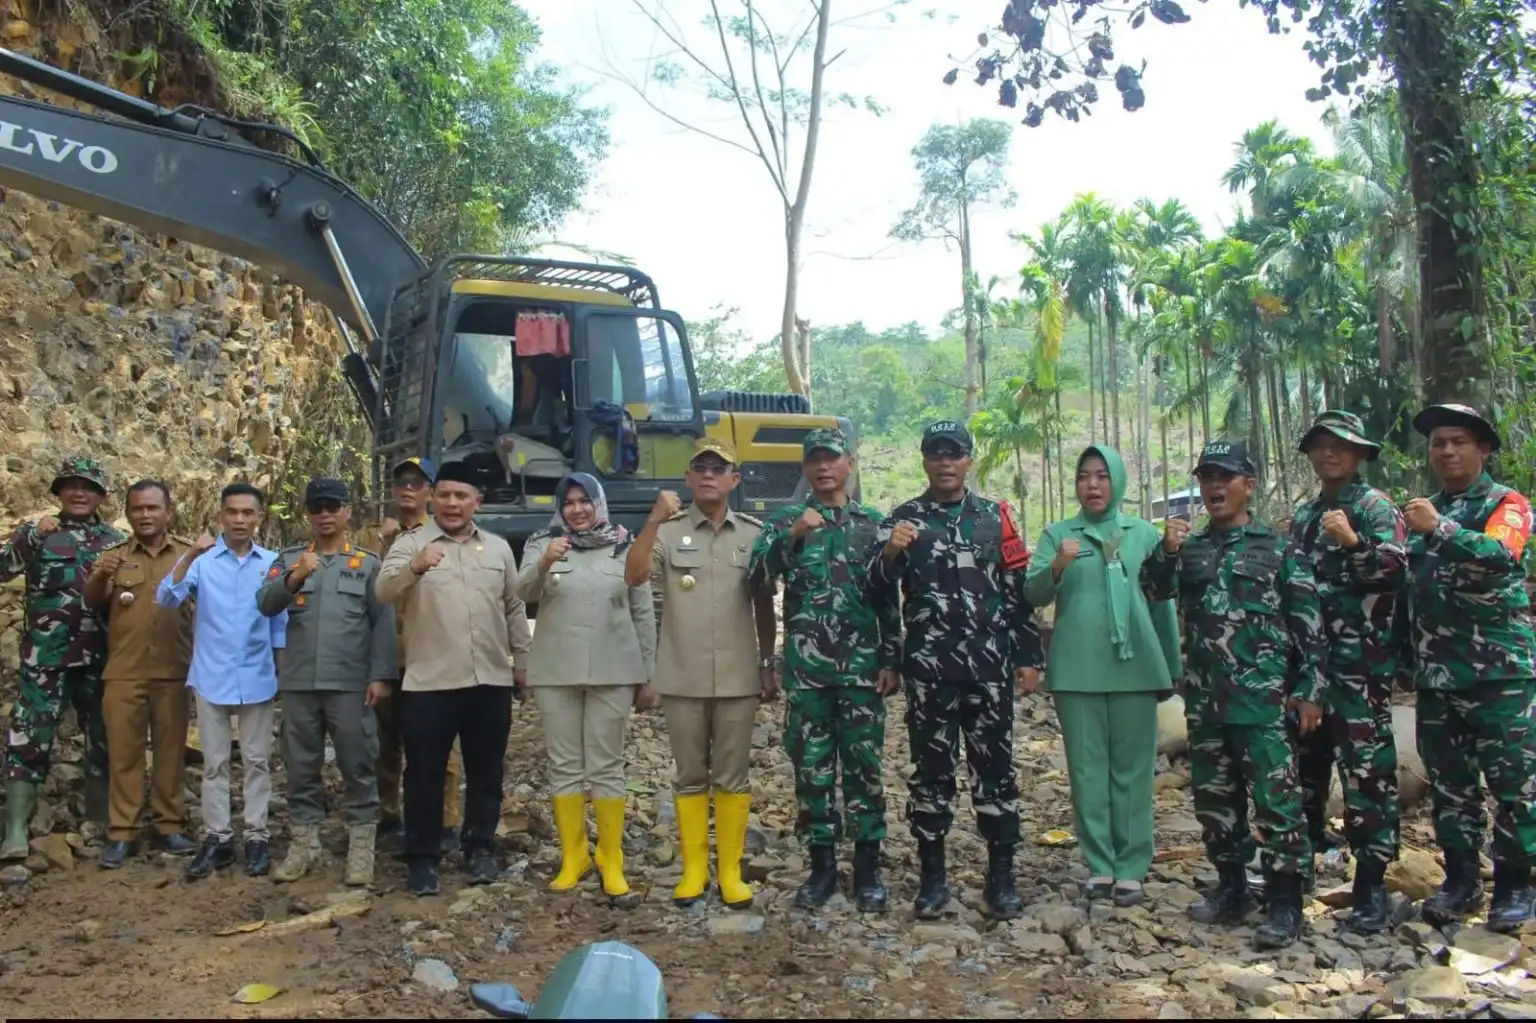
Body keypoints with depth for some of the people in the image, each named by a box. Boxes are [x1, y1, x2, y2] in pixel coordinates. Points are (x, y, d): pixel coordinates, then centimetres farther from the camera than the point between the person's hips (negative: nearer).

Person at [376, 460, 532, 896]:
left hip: (490, 681, 3)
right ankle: (422, 858, 16)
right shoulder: (411, 543, -1)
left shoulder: (498, 548, 10)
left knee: (486, 772, 12)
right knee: (424, 774, 4)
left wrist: (522, 658, 13)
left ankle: (480, 849, 26)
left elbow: (514, 608, 16)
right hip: (430, 682, -3)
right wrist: (414, 567, -37)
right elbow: (384, 590, -18)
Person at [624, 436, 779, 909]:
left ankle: (730, 870, 17)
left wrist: (768, 665, 7)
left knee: (732, 777, 8)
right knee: (690, 776, 10)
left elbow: (764, 605, 8)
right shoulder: (668, 531, 0)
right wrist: (654, 520, -25)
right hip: (682, 679, 0)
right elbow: (634, 576, -16)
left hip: (738, 678, 0)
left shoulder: (754, 533, 4)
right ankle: (693, 868, 20)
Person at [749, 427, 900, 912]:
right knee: (812, 768, 6)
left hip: (863, 666, 0)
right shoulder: (785, 519, 6)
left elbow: (889, 598, 7)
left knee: (865, 767, 4)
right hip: (806, 668, 0)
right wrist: (793, 535, -22)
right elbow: (757, 577, -10)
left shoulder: (873, 522, 8)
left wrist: (892, 661, 1)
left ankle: (868, 868, 15)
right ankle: (822, 866, 18)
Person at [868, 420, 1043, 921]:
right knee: (931, 771, 5)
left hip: (990, 667, 1)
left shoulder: (994, 517, 10)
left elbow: (1017, 590, 11)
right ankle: (932, 878, 16)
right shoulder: (903, 519, 5)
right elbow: (878, 590, -2)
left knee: (995, 769, 6)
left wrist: (1028, 656, 6)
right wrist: (889, 553, -22)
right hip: (928, 670, -1)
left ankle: (1001, 878, 16)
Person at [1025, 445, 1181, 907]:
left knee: (1133, 767, 4)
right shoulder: (1058, 534, 7)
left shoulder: (1145, 534, 9)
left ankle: (1131, 866, 11)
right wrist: (1057, 567, -23)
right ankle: (1099, 864, 14)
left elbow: (1163, 602, 12)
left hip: (1135, 668, 0)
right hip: (1076, 670, 0)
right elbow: (1034, 594, -3)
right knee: (1087, 768, 5)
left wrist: (1174, 666, 11)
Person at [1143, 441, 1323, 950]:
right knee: (1213, 795, 12)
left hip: (1263, 698, -5)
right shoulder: (1190, 546, 13)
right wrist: (1165, 552, -19)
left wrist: (1309, 689, -5)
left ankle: (1285, 903, 4)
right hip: (1204, 698, 5)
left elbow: (1308, 622, 0)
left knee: (1275, 798, -4)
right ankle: (1230, 888, 25)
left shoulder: (1278, 547, 1)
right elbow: (1154, 590, 0)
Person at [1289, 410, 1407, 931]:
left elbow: (1396, 568, -13)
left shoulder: (1376, 507, -1)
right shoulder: (1303, 515, 18)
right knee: (1305, 760, 13)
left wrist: (1353, 542, -29)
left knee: (1367, 767, -5)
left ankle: (1371, 881, 0)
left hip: (1359, 661, -7)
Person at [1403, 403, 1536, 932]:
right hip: (1436, 674, 5)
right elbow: (1406, 585, 20)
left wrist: (1438, 530, -34)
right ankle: (1461, 880, 21)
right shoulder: (1422, 510, 15)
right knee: (1448, 783, 10)